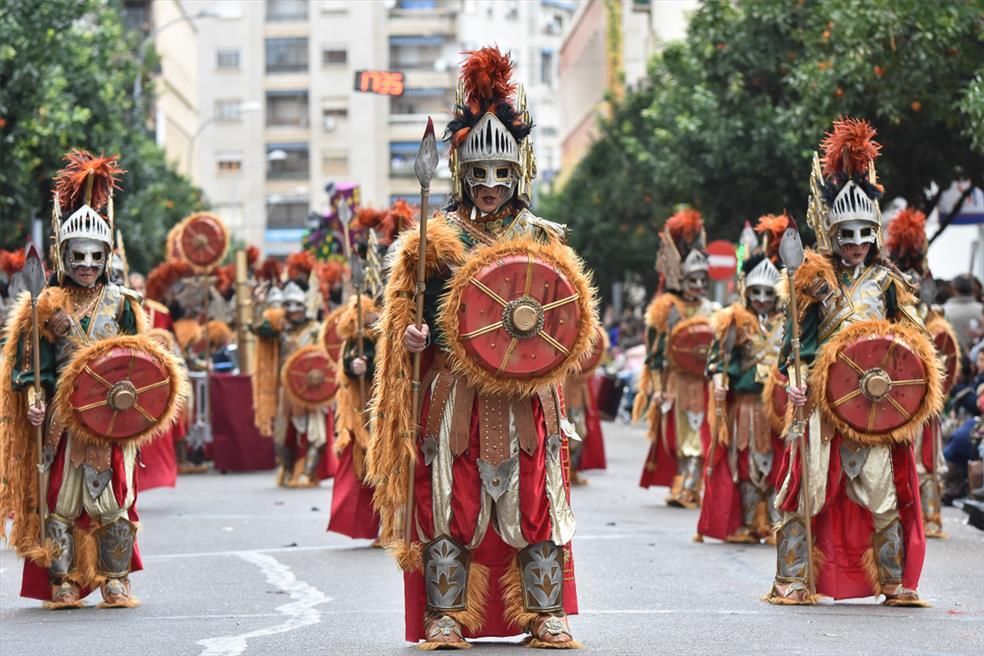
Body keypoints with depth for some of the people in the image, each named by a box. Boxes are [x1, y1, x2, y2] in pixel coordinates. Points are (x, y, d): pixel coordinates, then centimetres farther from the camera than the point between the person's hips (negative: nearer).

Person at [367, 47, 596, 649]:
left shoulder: (542, 239, 9)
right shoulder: (437, 238, 6)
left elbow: (575, 312, 10)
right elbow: (411, 313, 8)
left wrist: (544, 324, -10)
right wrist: (416, 335, -13)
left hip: (525, 395, 1)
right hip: (455, 395, -1)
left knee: (536, 501, 0)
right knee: (449, 502, -2)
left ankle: (546, 617, 7)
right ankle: (446, 618, 4)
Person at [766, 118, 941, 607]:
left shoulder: (886, 281, 8)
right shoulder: (815, 279, 4)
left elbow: (910, 337, 11)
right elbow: (796, 337, 5)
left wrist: (897, 378, -4)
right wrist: (795, 378, -7)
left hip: (874, 406, 1)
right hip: (820, 402, -1)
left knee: (883, 492, 0)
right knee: (808, 489, 0)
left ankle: (894, 582, 8)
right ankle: (792, 580, 6)